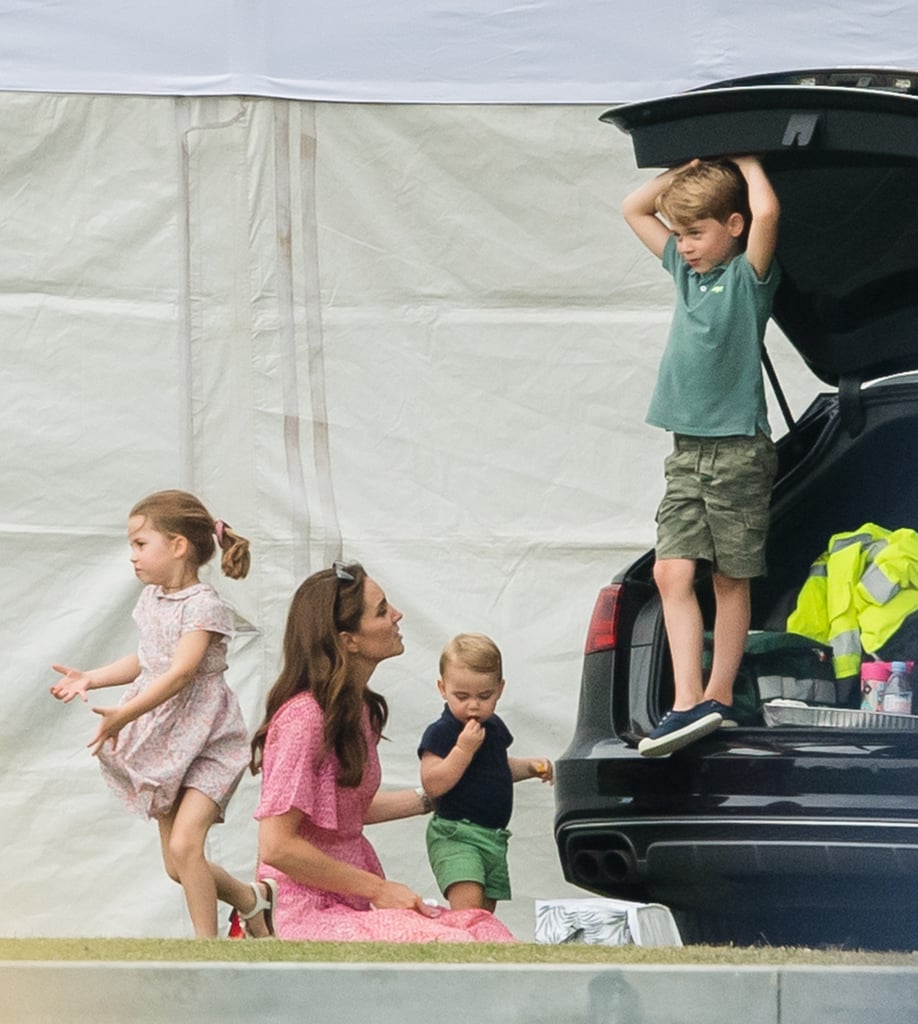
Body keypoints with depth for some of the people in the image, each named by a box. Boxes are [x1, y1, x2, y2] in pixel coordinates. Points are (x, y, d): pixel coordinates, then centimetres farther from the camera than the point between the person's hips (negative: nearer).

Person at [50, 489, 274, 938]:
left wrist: (123, 715, -32)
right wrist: (89, 679, 11)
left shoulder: (203, 606, -17)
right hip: (163, 740, 8)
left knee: (184, 845, -22)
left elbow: (180, 673, -26)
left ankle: (206, 943, -9)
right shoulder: (151, 599, 8)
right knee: (177, 865, 9)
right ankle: (252, 898, 30)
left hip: (206, 740, -8)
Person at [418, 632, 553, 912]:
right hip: (455, 836, -8)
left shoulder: (494, 728, 13)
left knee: (486, 910, 10)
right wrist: (463, 749, -26)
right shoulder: (440, 733, -12)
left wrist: (529, 766, 13)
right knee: (468, 905, -25)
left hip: (494, 836, 8)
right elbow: (432, 785, -22)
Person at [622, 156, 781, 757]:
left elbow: (767, 211, -26)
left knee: (730, 578, 2)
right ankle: (689, 703, -13)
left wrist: (746, 163, -8)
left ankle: (719, 698, 7)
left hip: (739, 450, -6)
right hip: (688, 451, 6)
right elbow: (634, 209, 22)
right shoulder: (686, 269, 13)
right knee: (672, 571, -7)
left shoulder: (749, 275, -6)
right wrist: (689, 168, 12)